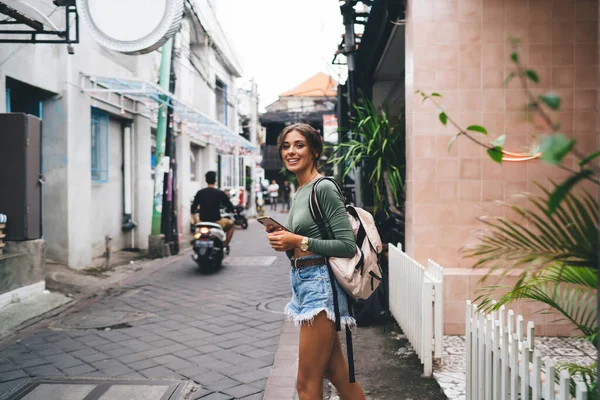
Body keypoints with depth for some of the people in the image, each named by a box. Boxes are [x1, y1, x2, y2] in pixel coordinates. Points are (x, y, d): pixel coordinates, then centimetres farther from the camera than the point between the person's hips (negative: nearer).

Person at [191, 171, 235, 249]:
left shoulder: (200, 193, 0)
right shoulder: (220, 193, -8)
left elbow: (193, 209, 5)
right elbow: (231, 208, -2)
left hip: (203, 221, 3)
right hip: (216, 221, -3)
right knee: (231, 223, 27)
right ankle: (225, 245, 19)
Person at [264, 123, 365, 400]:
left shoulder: (324, 188, -12)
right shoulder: (299, 191, 14)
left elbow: (347, 245, -18)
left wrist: (299, 241, -17)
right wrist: (283, 236, 3)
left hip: (319, 284, -9)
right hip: (303, 283, 9)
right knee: (338, 374, 18)